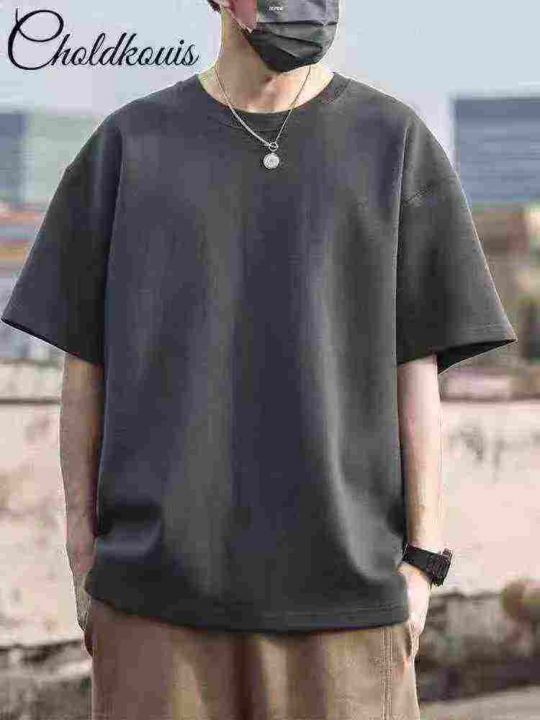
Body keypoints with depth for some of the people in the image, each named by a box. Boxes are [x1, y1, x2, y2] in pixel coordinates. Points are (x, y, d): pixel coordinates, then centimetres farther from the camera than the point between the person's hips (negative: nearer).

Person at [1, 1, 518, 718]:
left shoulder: (393, 141, 5)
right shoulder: (130, 143, 6)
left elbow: (416, 367, 3)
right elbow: (85, 362, 8)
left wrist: (421, 562, -1)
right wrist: (84, 554, 5)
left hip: (340, 579, 0)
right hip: (161, 576, 1)